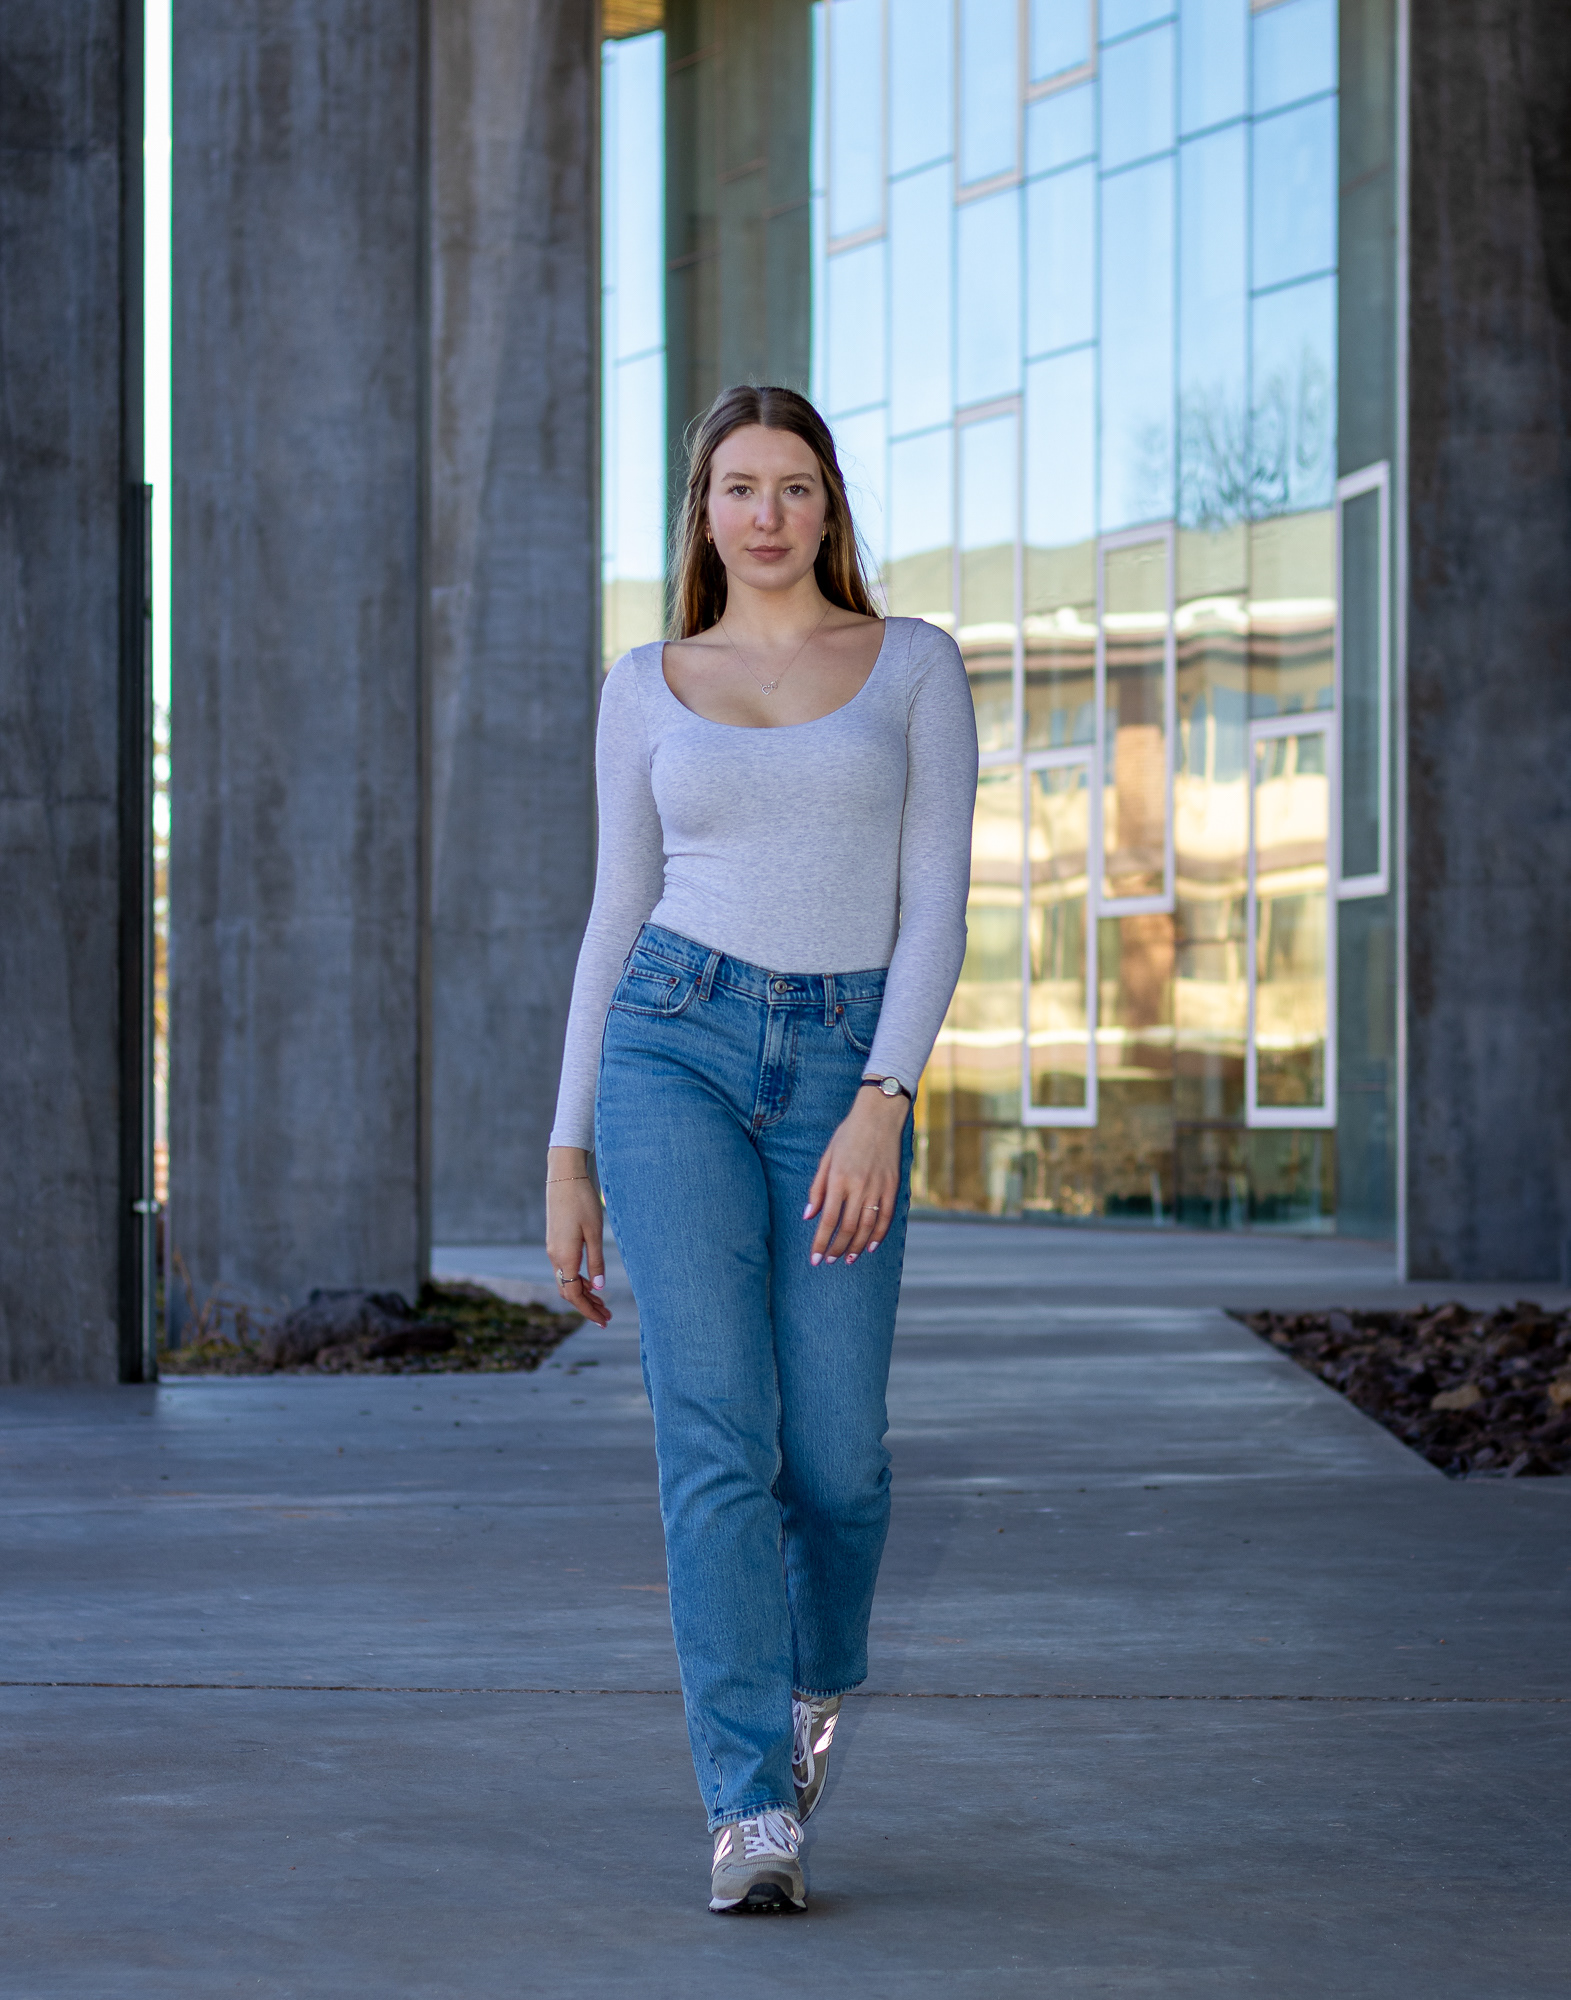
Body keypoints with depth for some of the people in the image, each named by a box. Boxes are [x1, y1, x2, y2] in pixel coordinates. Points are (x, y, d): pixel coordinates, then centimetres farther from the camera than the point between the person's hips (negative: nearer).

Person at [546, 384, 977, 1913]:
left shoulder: (914, 666, 7)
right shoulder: (648, 689, 10)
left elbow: (936, 900, 0)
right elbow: (619, 915, 12)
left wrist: (881, 1106, -13)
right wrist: (568, 1153, 8)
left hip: (843, 1074, 0)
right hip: (673, 1050, 0)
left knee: (833, 1457, 1)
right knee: (716, 1433, -13)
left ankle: (815, 1667, 36)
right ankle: (752, 1810, -12)